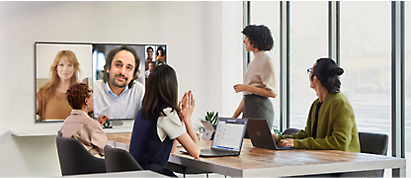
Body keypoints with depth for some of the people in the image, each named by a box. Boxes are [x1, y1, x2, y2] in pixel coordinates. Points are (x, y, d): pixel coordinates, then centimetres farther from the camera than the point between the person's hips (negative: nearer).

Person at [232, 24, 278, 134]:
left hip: (260, 108, -9)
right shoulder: (253, 62, 19)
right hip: (248, 107, 9)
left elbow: (273, 93, -14)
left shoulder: (266, 61, -8)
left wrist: (247, 87, -14)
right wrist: (234, 116, 18)